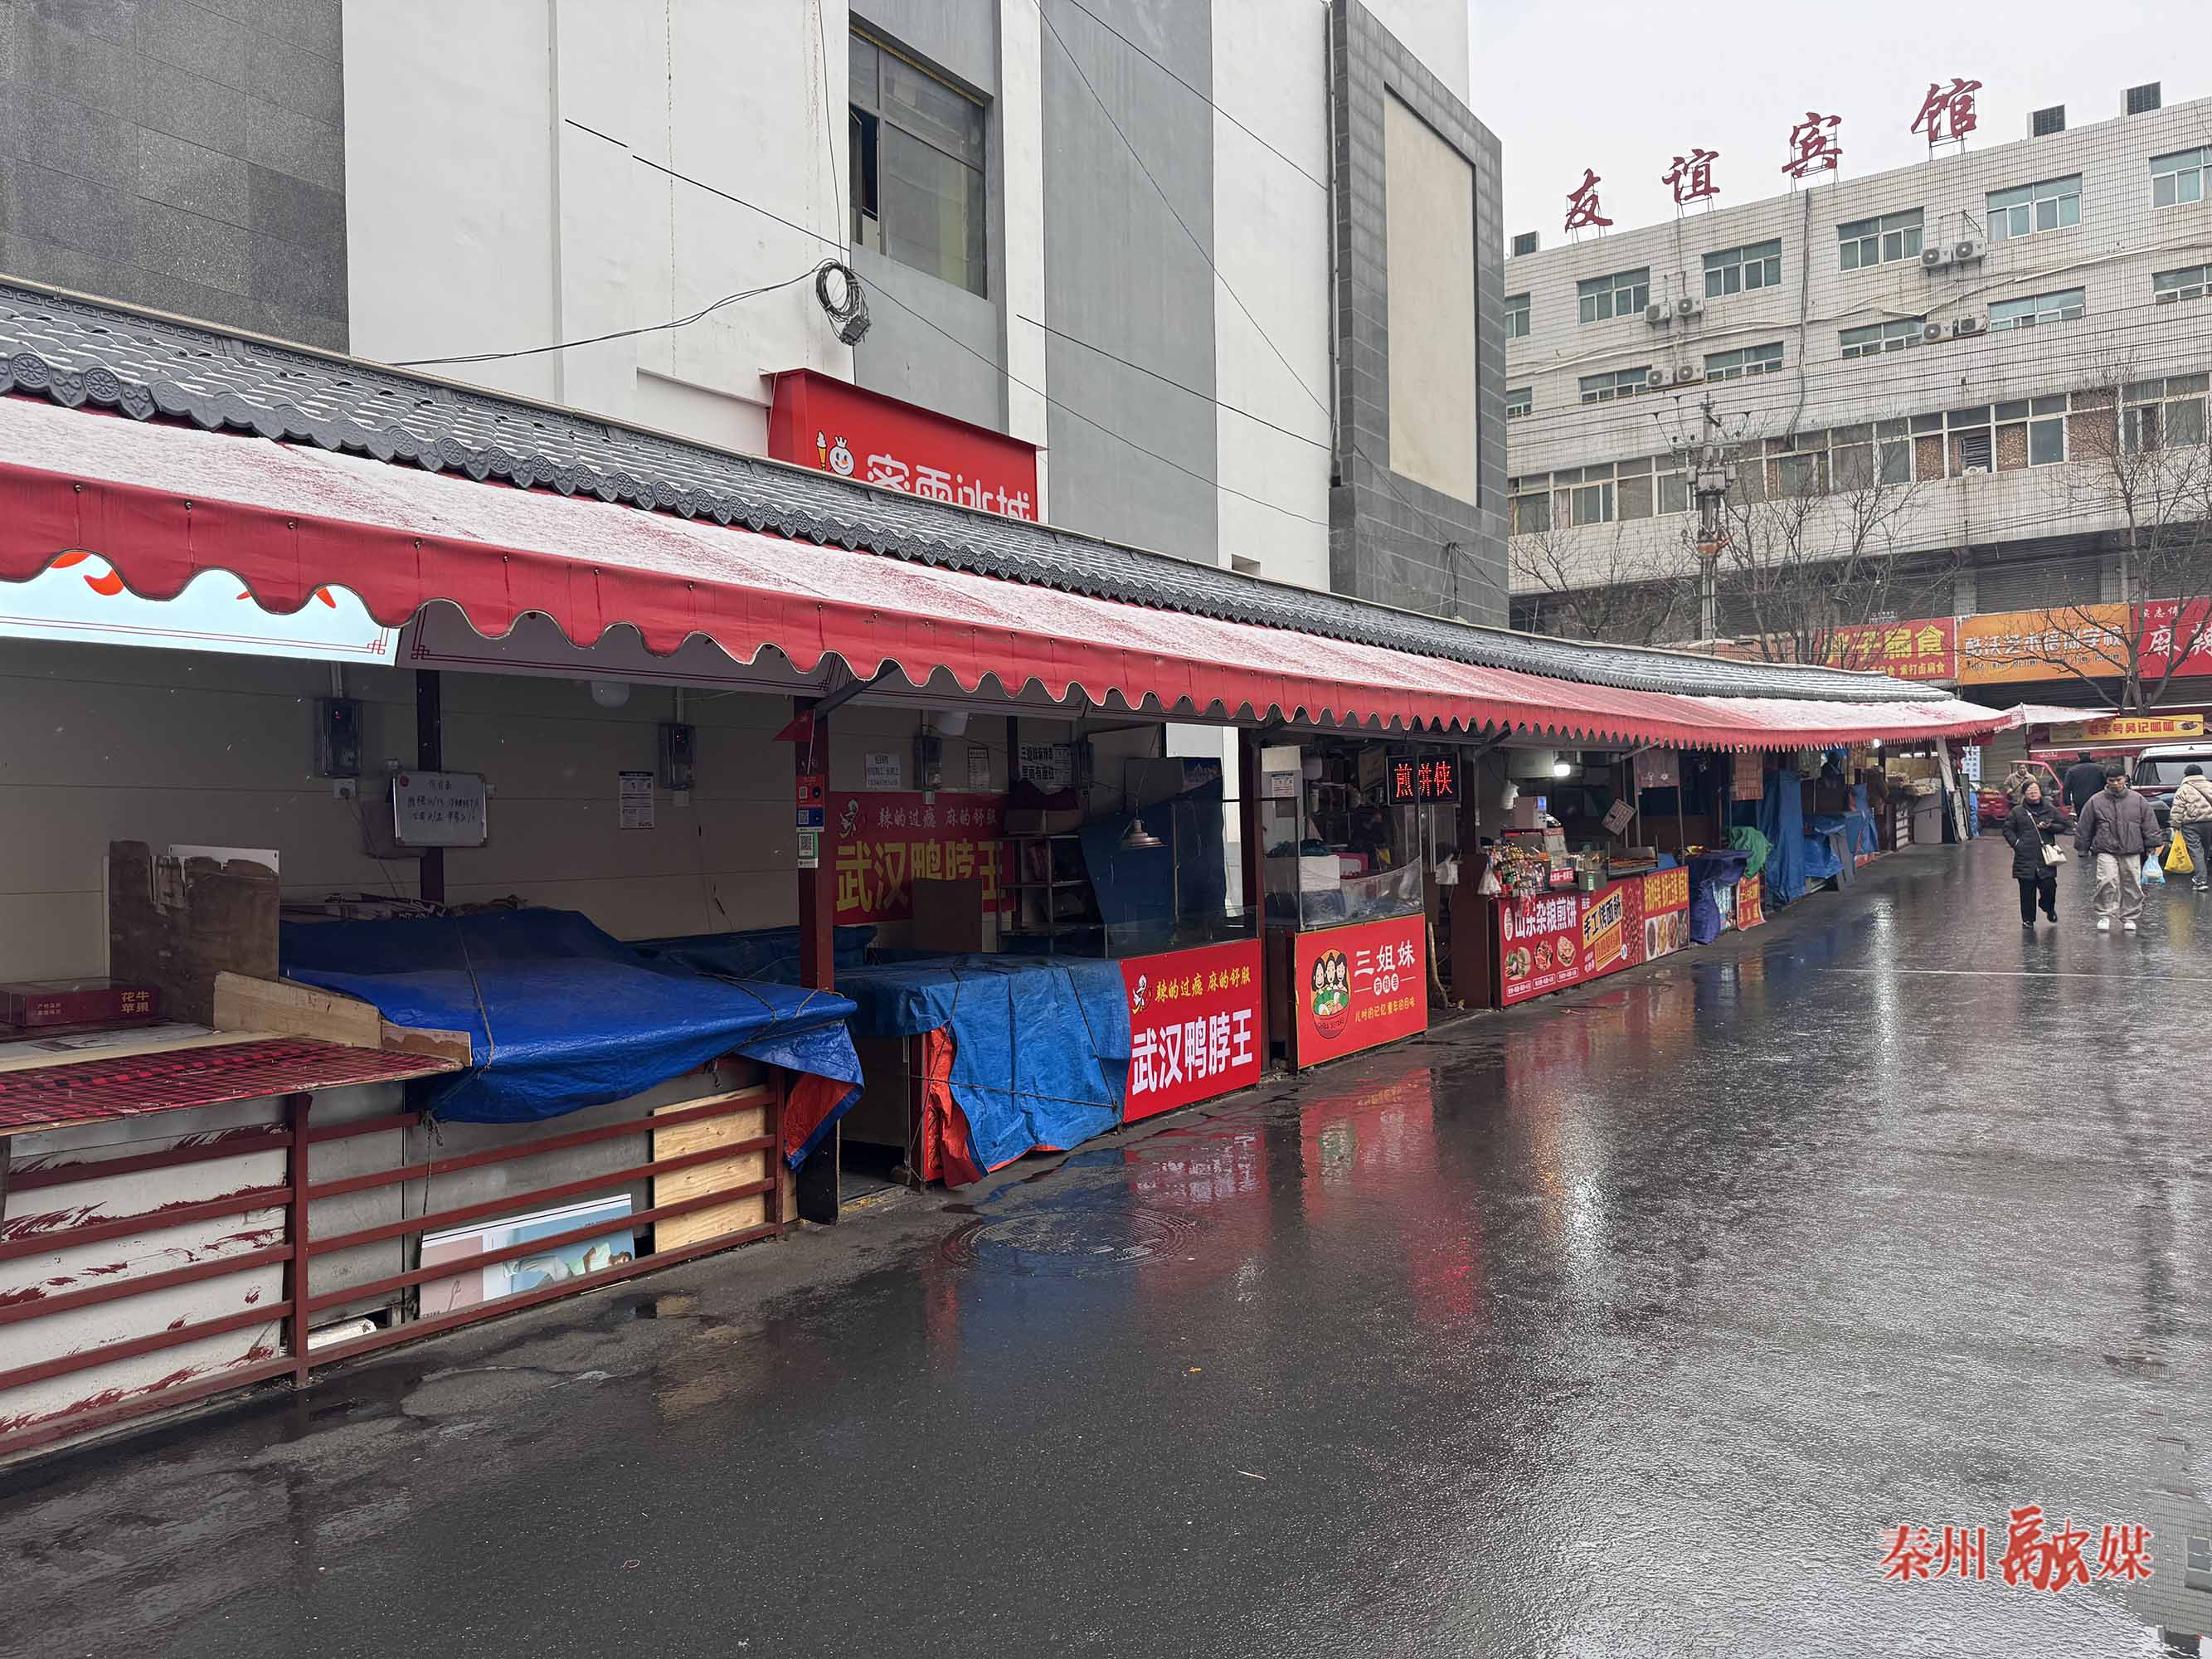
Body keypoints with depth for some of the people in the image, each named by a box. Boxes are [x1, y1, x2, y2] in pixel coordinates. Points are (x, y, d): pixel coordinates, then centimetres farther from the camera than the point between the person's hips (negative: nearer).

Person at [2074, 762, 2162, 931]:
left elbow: (2150, 825, 10)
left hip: (2132, 851, 2)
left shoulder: (2137, 800, 6)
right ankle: (2104, 916, -4)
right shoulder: (2096, 801, 2)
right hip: (2106, 851, -2)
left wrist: (2152, 846, 6)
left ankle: (2129, 918, 19)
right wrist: (2083, 848, 9)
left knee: (2132, 886, 6)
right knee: (2106, 883, -16)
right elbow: (2084, 827, 8)